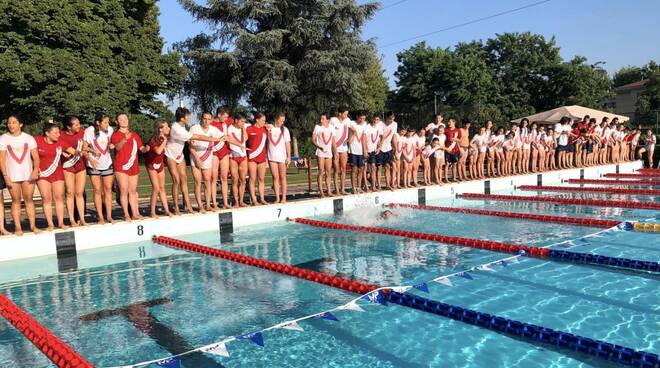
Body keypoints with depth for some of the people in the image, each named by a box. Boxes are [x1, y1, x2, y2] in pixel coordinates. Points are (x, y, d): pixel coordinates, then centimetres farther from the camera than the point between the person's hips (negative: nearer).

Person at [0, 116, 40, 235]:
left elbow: (35, 157, 2)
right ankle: (18, 227, 4)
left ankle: (33, 226, 5)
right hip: (12, 175, -1)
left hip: (28, 174, 1)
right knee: (16, 201, 2)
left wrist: (35, 170, -15)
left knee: (29, 199, 2)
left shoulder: (29, 138, 5)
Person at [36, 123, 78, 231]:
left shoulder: (60, 142, -1)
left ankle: (61, 223, 8)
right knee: (46, 198, -1)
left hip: (57, 174, 2)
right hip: (43, 174, -2)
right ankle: (50, 224, 5)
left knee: (59, 197, 1)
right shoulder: (37, 140, -7)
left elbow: (73, 151, -1)